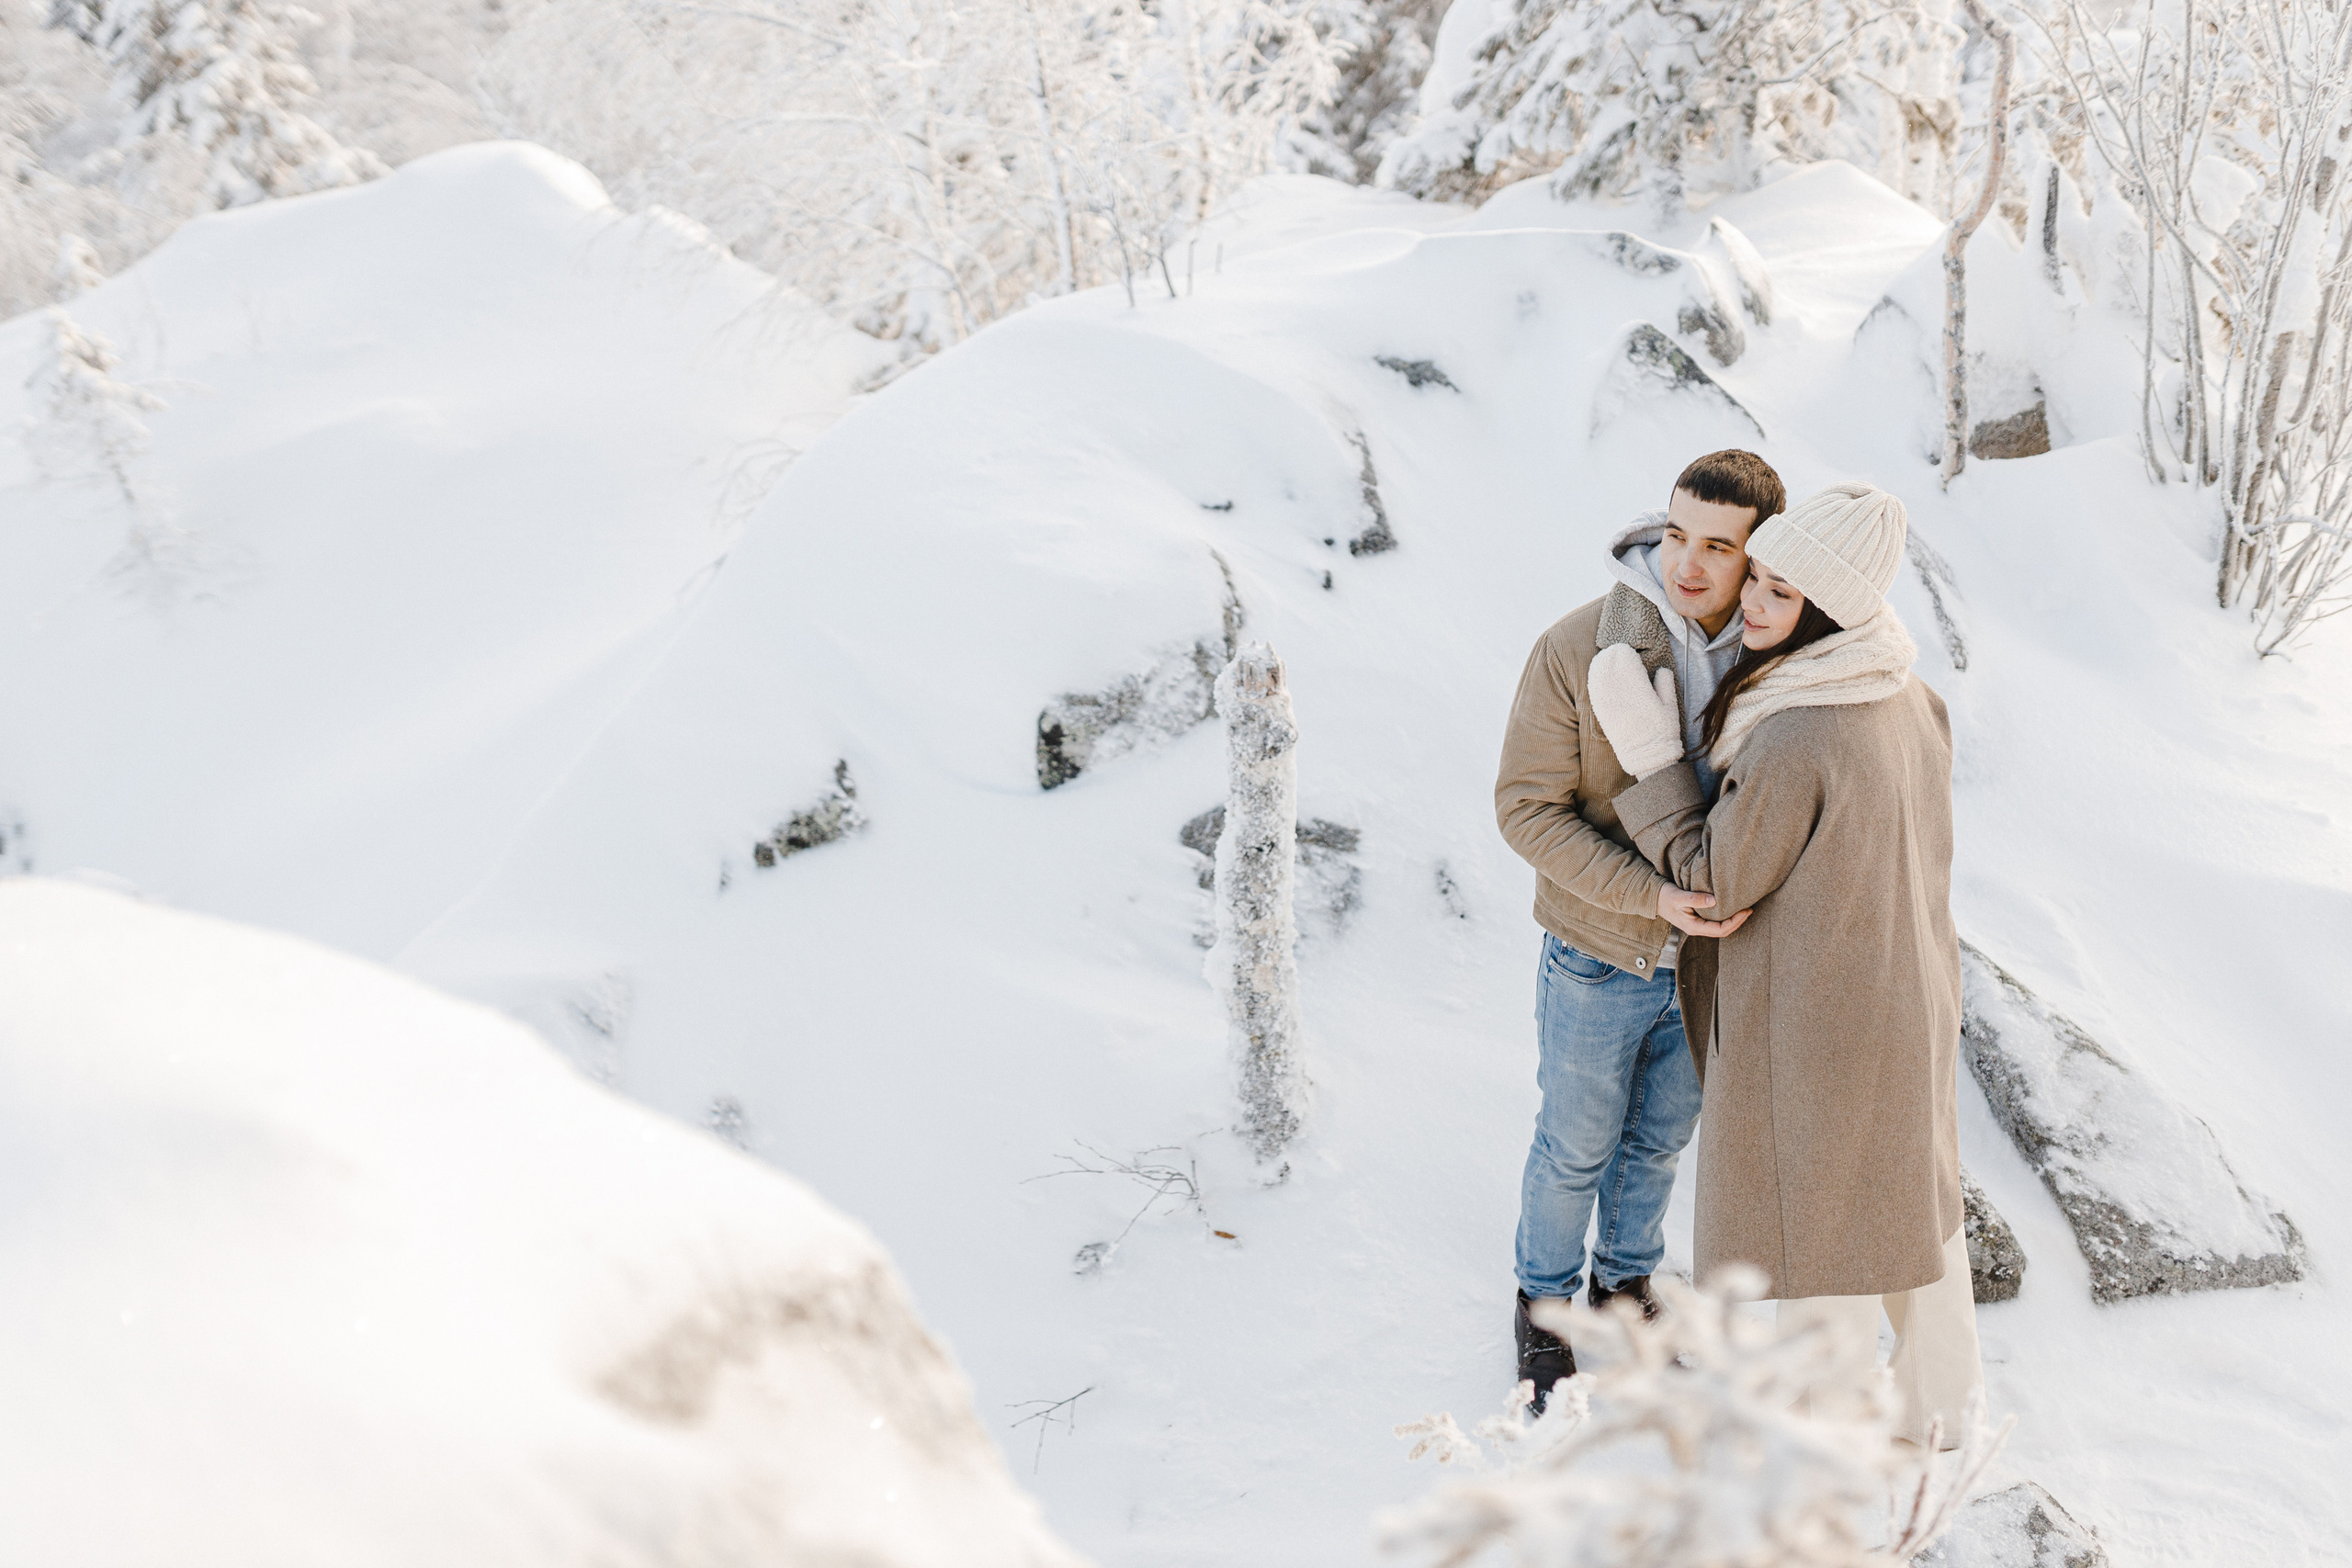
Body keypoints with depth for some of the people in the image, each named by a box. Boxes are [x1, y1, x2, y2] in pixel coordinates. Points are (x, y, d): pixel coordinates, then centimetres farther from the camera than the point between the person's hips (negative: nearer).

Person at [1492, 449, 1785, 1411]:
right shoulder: (1578, 650, -24)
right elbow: (1528, 808, -19)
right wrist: (1650, 895, -30)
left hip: (1708, 960, 3)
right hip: (1599, 960, -3)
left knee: (1660, 1139, 24)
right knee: (1576, 1146, 16)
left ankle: (1626, 1277, 49)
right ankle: (1544, 1302, 41)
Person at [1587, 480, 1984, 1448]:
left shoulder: (1792, 746, -32)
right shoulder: (1911, 703, -6)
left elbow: (1718, 880, -17)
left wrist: (1649, 754, -14)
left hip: (1811, 1020, -8)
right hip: (1910, 1000, 8)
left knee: (1805, 1225, 12)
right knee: (1906, 1195, 25)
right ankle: (1936, 1402, 43)